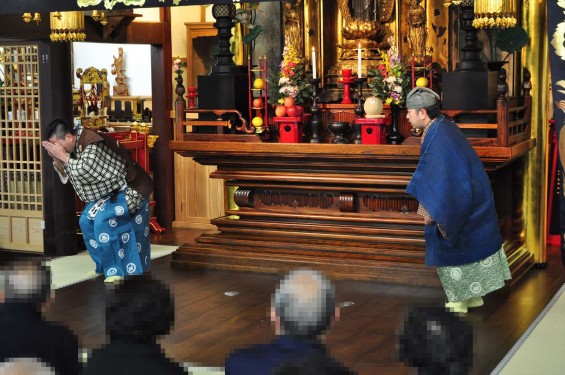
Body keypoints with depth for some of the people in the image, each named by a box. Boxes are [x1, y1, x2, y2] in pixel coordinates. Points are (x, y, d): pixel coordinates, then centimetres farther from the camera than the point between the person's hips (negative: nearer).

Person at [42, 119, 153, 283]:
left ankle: (117, 271, -18)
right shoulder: (76, 146, 1)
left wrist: (63, 156, -24)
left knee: (103, 220, -26)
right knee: (86, 220, 5)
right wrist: (56, 159, -9)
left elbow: (84, 172, -34)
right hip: (109, 191, 10)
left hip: (128, 190, -10)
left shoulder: (93, 144, -26)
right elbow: (66, 175, 9)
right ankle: (104, 266, 17)